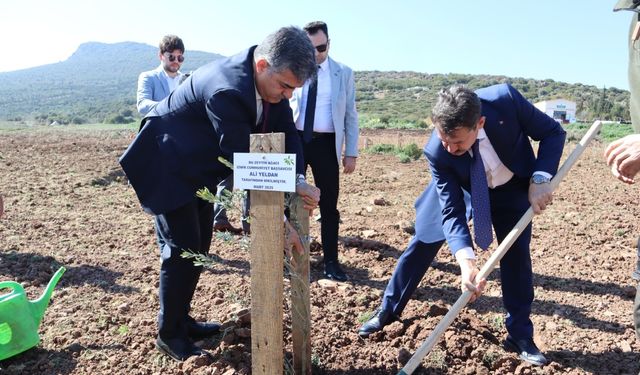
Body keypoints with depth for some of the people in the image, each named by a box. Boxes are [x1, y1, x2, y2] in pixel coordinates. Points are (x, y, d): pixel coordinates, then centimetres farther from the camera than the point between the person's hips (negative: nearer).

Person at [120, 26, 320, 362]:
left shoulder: (272, 79, -12)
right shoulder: (226, 90, -38)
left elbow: (287, 132, -7)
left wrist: (298, 182, -23)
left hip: (200, 167, 8)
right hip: (167, 166, -8)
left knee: (199, 247, 12)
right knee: (181, 248, -7)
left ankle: (181, 319, 29)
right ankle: (168, 334, 12)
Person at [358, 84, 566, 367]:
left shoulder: (506, 99, -36)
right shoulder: (437, 151, -34)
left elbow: (552, 132, -19)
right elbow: (451, 211, -31)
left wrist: (539, 179, -33)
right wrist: (465, 260, -44)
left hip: (511, 187, 1)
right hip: (460, 187, -1)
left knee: (517, 253, -4)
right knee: (423, 243, 0)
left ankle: (520, 336, 13)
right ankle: (388, 311, 18)